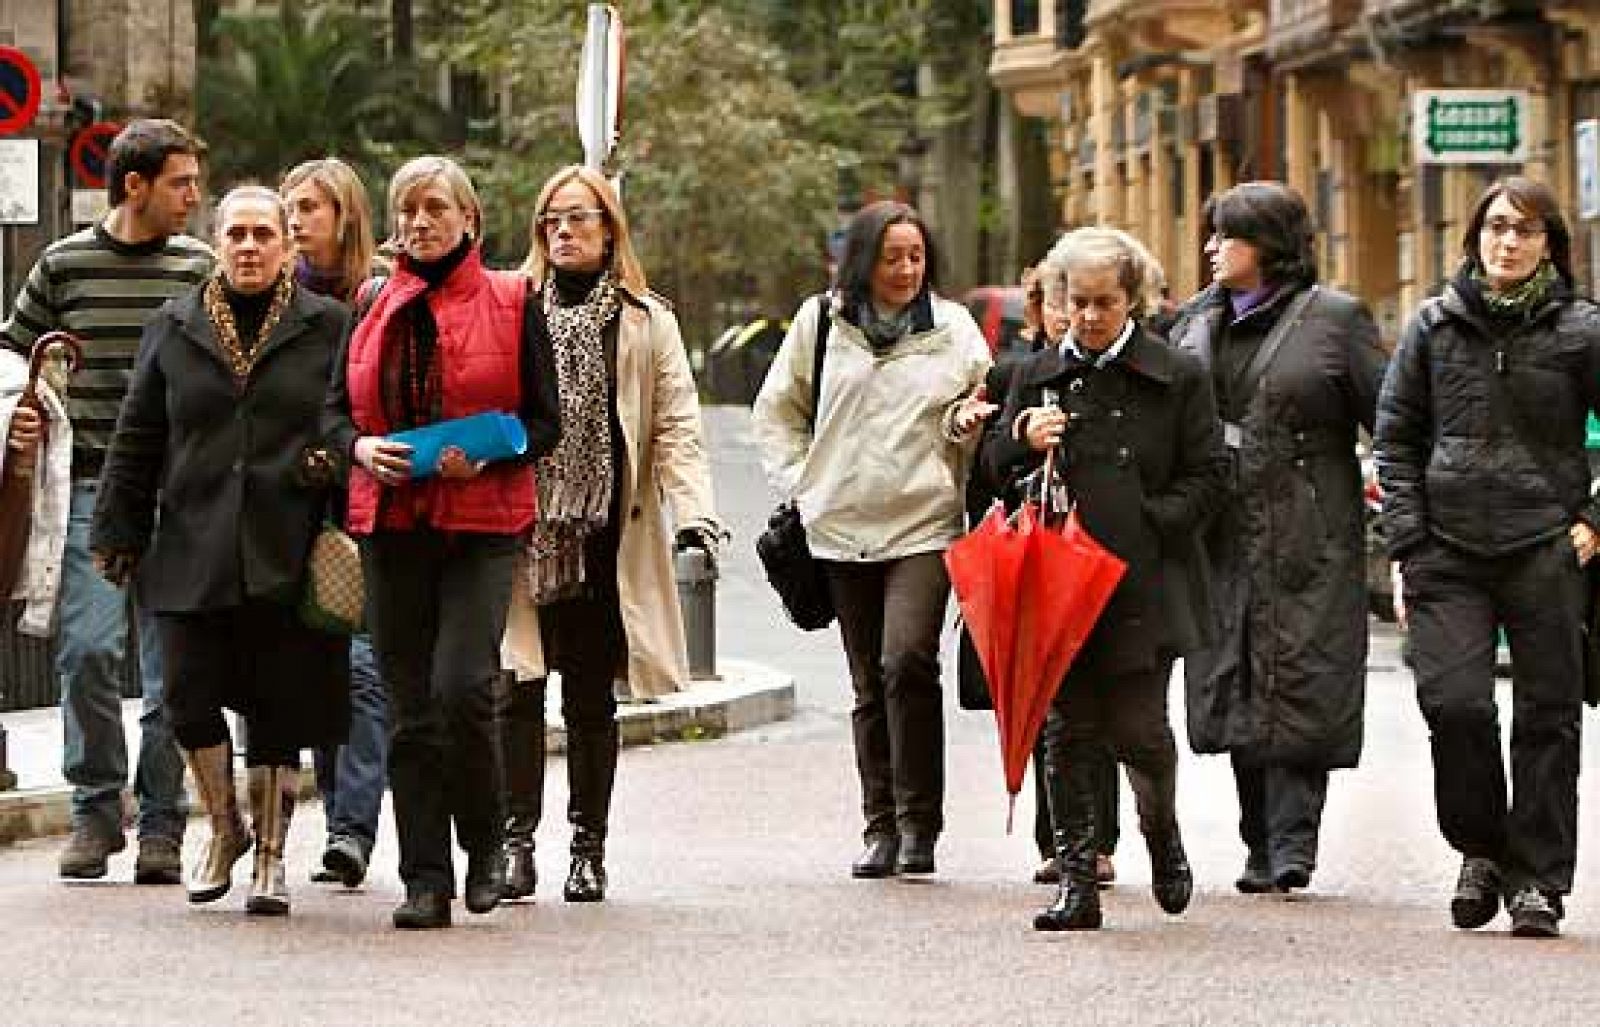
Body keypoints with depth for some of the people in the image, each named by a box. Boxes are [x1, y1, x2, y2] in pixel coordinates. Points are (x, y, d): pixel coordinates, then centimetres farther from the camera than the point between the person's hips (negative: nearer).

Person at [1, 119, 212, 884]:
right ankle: (95, 809, 4)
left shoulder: (199, 269, 6)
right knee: (87, 649, -12)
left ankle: (161, 823, 9)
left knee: (170, 664, 1)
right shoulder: (64, 265, 5)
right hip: (90, 486, -1)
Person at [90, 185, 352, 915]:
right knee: (189, 697, -5)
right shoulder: (175, 328, 11)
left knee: (278, 706, 2)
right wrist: (119, 531, 9)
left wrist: (336, 464, -11)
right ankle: (224, 828, 18)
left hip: (286, 553, -2)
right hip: (193, 549, 2)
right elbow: (136, 440, 12)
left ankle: (270, 853, 15)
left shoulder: (327, 328, 5)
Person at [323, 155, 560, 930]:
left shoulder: (510, 304, 1)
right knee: (410, 709, 3)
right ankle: (425, 880, 7)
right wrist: (360, 447, -6)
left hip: (482, 523, -4)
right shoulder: (376, 307, 12)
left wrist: (483, 457, -15)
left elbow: (545, 422, 1)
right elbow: (336, 408, 16)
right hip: (390, 524, 4)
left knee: (461, 686, -17)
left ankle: (484, 839, 7)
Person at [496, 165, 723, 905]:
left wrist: (694, 511, -11)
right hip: (522, 531, 0)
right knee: (518, 691, -7)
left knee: (592, 699, 6)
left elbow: (677, 427, 3)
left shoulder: (646, 322, 8)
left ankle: (588, 846, 13)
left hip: (607, 536, 0)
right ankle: (516, 838, -3)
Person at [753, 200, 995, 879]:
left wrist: (967, 422, -9)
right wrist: (799, 482, 5)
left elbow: (970, 421, 14)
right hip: (844, 529, 2)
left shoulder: (953, 326, 7)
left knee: (907, 662, -20)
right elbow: (777, 410, 16)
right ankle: (881, 828, 16)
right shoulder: (820, 321, 8)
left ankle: (920, 821, -12)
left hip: (924, 524, -2)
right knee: (869, 683, 8)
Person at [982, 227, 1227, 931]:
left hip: (1142, 585, -3)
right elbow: (993, 469, 17)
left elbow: (1208, 475, 2)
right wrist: (1023, 442, -5)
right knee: (1067, 734, 2)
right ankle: (1076, 883, 6)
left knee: (1137, 728, -4)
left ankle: (1163, 838, 26)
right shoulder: (1037, 376, 12)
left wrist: (1148, 524, -10)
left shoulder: (1177, 377, 3)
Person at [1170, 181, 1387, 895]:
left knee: (1300, 689, -9)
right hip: (1222, 539, 5)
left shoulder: (1335, 318, -1)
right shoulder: (1196, 323, 15)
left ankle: (1291, 846, -9)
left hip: (1309, 541, -5)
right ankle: (1263, 847, 12)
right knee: (1235, 695, 4)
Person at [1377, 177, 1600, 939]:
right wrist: (1407, 546, 2)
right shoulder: (1434, 326, 7)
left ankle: (1537, 878, 11)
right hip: (1450, 552, 1)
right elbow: (1395, 438, 10)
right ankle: (1481, 850, 11)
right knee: (1453, 701, -11)